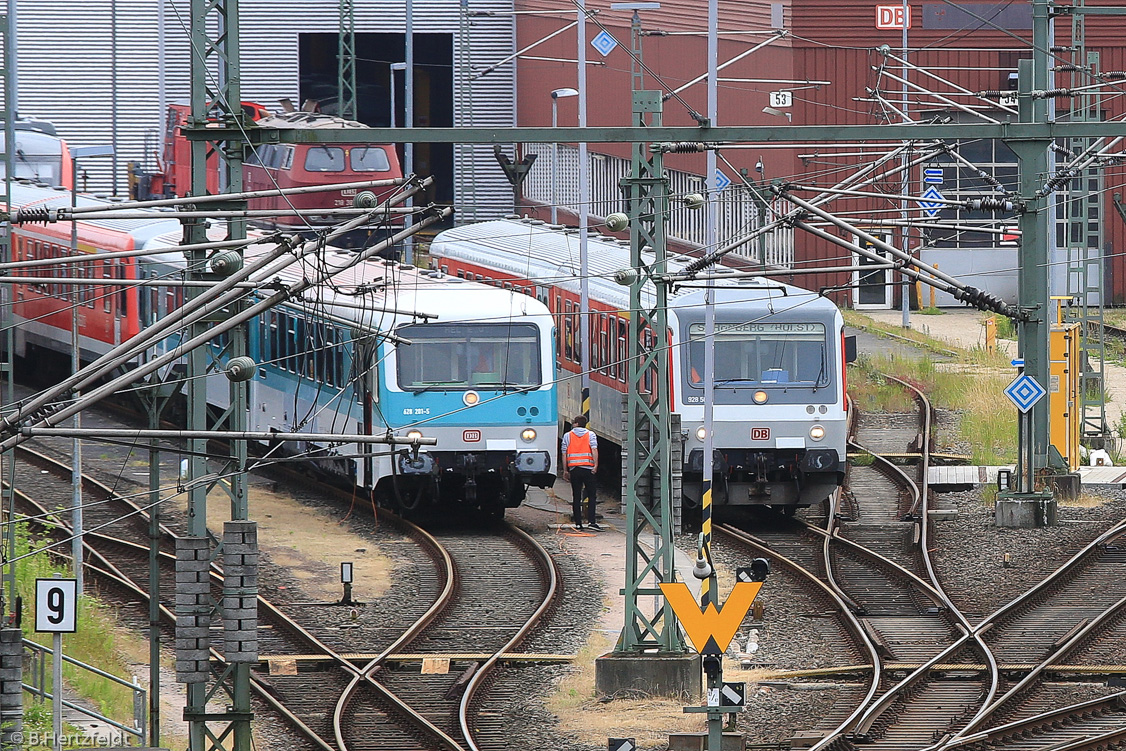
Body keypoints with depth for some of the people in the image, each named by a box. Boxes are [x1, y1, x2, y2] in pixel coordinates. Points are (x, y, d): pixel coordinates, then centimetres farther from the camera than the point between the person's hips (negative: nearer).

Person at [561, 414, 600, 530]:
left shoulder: (567, 435, 8)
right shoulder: (590, 434, 5)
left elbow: (564, 454, 6)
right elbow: (594, 449, -8)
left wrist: (565, 471, 9)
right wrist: (596, 465, -14)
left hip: (574, 469, 1)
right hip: (588, 468, -1)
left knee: (576, 497, 5)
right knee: (592, 495, 1)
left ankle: (578, 523, 4)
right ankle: (591, 521, -12)